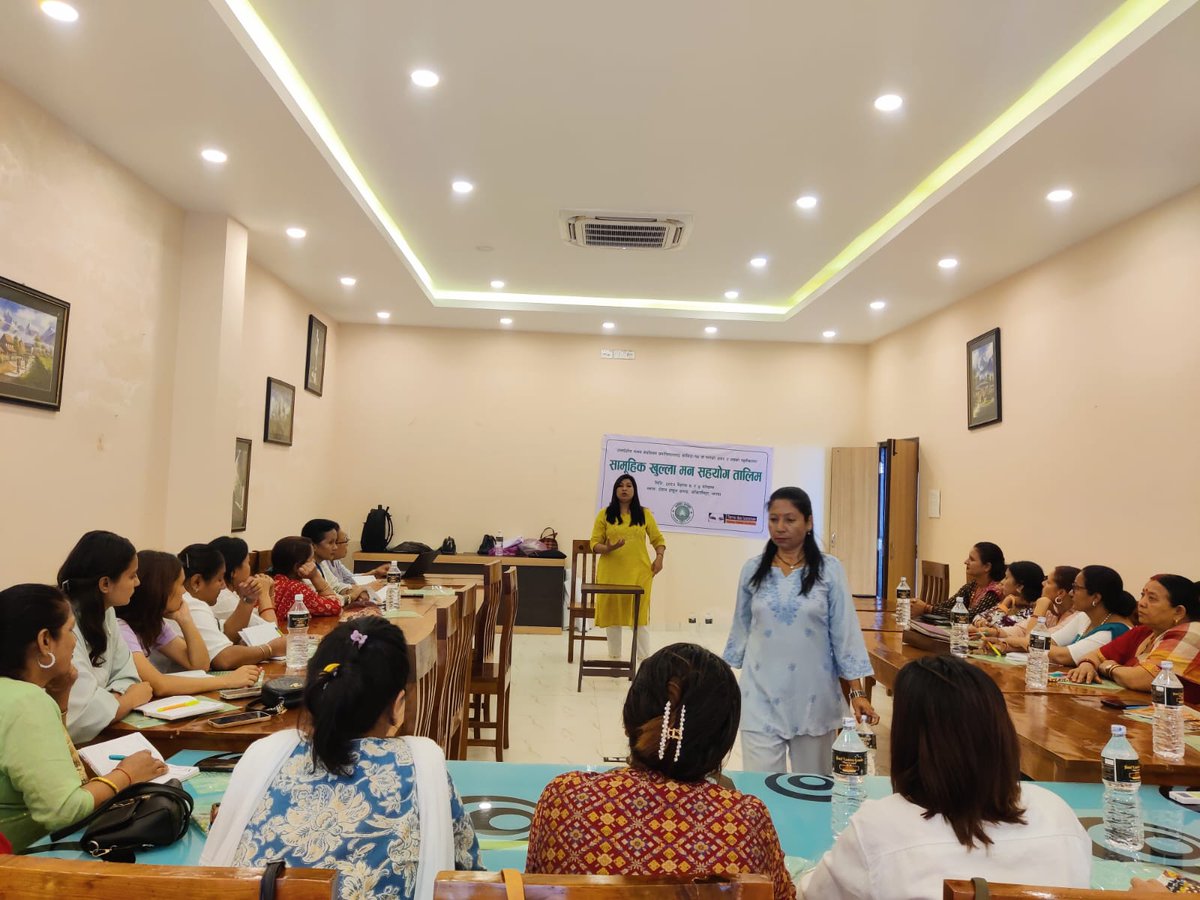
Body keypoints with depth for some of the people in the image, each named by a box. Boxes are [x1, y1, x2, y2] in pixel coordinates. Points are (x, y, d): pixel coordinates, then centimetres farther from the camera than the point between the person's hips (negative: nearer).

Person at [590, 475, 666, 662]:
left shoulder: (644, 513, 8)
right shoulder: (605, 514, 4)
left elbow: (658, 539, 13)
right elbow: (595, 543, 2)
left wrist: (659, 557, -4)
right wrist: (607, 548, -18)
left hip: (638, 572, 0)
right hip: (611, 571, 0)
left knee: (640, 613, -1)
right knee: (612, 612, 5)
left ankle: (645, 658, 5)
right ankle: (614, 656, 16)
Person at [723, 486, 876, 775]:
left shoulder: (829, 570, -4)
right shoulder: (753, 569, 2)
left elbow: (845, 633, -4)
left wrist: (856, 692, -8)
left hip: (813, 696, -1)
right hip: (762, 697, 1)